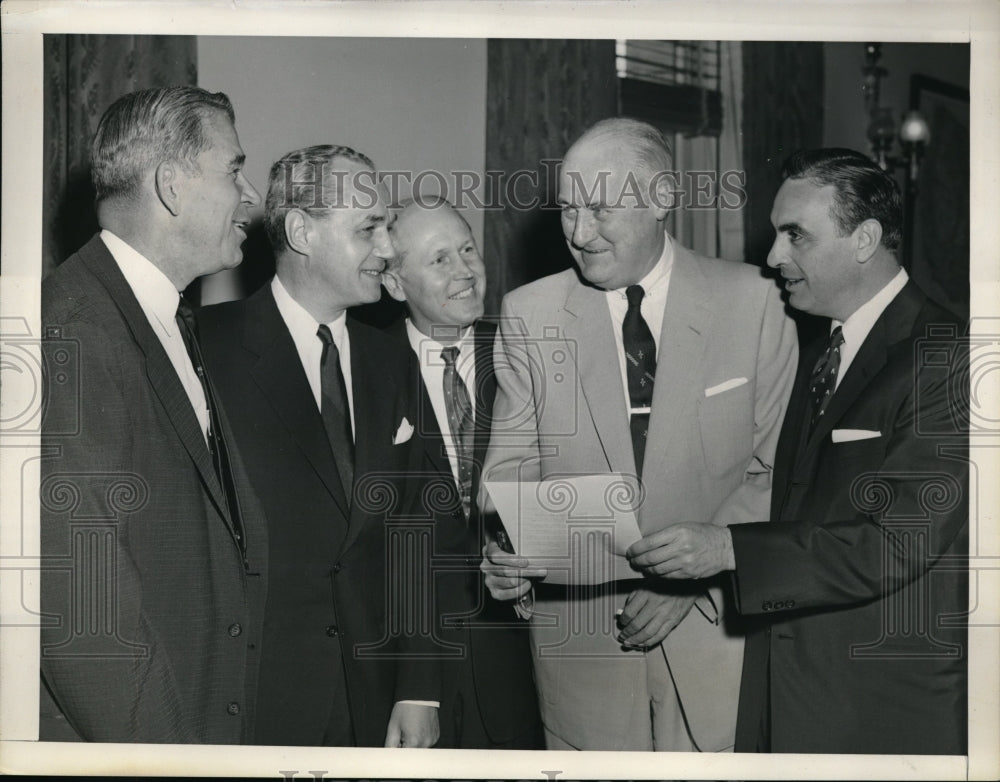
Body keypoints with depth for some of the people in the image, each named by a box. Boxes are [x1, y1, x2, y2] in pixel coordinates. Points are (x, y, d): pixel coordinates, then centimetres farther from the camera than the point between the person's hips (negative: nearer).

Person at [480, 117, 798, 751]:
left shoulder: (751, 301, -1)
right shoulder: (529, 314, 3)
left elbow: (777, 467, -1)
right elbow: (513, 462, 4)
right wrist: (506, 547, -16)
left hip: (717, 621, -1)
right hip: (579, 627, 1)